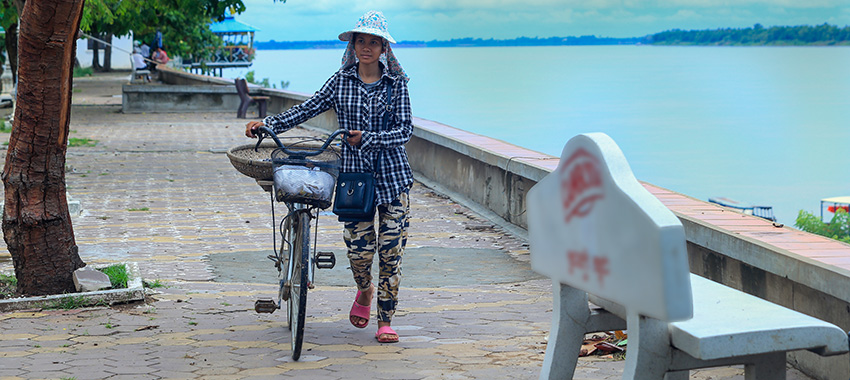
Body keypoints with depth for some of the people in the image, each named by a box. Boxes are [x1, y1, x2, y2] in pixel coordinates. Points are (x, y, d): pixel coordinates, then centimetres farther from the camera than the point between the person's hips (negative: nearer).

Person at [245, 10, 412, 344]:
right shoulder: (342, 81, 6)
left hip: (392, 175, -1)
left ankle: (385, 321, 9)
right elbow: (308, 109, 5)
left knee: (391, 248, -3)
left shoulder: (396, 83, 1)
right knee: (359, 247, -3)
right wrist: (269, 124, -2)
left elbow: (404, 129, -5)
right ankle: (364, 291, 32)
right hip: (354, 173, 1)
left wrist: (368, 138, -17)